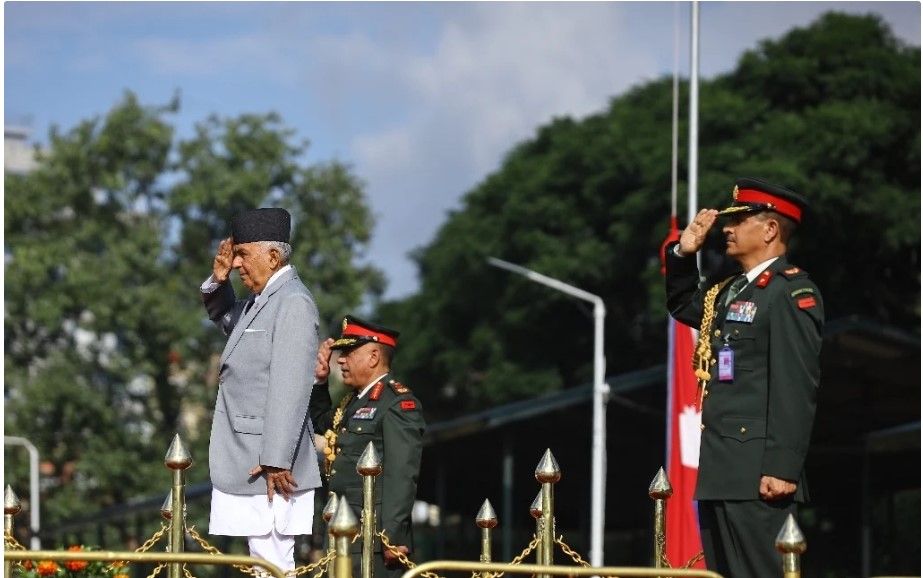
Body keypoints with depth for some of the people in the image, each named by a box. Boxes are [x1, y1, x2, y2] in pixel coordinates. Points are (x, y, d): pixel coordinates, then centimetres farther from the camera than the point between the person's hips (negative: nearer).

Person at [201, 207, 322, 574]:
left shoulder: (292, 302, -15)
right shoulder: (260, 300, 15)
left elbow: (290, 388, -21)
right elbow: (225, 318, 38)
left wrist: (275, 461, -24)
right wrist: (218, 280, 16)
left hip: (269, 464, -10)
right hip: (248, 462, 10)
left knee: (273, 564, -10)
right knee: (265, 562, 10)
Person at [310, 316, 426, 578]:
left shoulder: (398, 403, -11)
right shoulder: (354, 401, 18)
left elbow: (402, 475, -18)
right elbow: (321, 423, 38)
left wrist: (393, 537, -24)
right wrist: (319, 380, 21)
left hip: (376, 536, -10)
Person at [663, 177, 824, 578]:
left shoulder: (792, 291, -9)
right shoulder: (728, 292, 18)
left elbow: (797, 386, -17)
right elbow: (682, 305, 40)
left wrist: (782, 468, -23)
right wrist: (683, 253, 21)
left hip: (758, 476, -10)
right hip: (720, 474, 10)